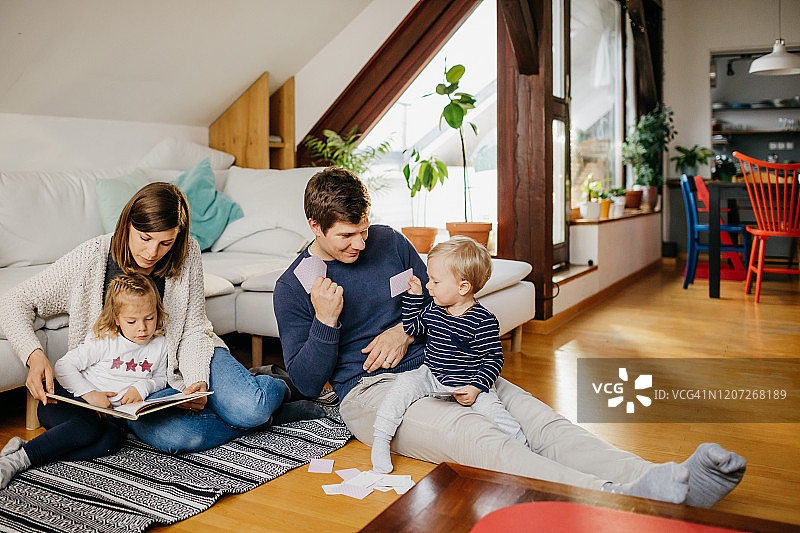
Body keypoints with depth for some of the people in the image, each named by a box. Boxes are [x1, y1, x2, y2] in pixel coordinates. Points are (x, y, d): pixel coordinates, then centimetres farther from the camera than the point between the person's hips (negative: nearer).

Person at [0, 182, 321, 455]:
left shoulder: (186, 254, -11)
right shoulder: (90, 259, -14)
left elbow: (194, 329, -4)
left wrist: (197, 381, -22)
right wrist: (35, 356, -25)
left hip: (183, 360, 1)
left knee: (251, 408, -28)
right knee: (176, 436, -34)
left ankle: (275, 386, 9)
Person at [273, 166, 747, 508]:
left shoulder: (388, 241, 9)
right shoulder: (292, 288, 0)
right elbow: (306, 383, -3)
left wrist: (404, 331, -3)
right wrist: (325, 321, -19)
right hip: (370, 389, -5)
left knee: (531, 414, -19)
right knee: (474, 436, -32)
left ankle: (663, 479, -33)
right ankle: (612, 499, -51)